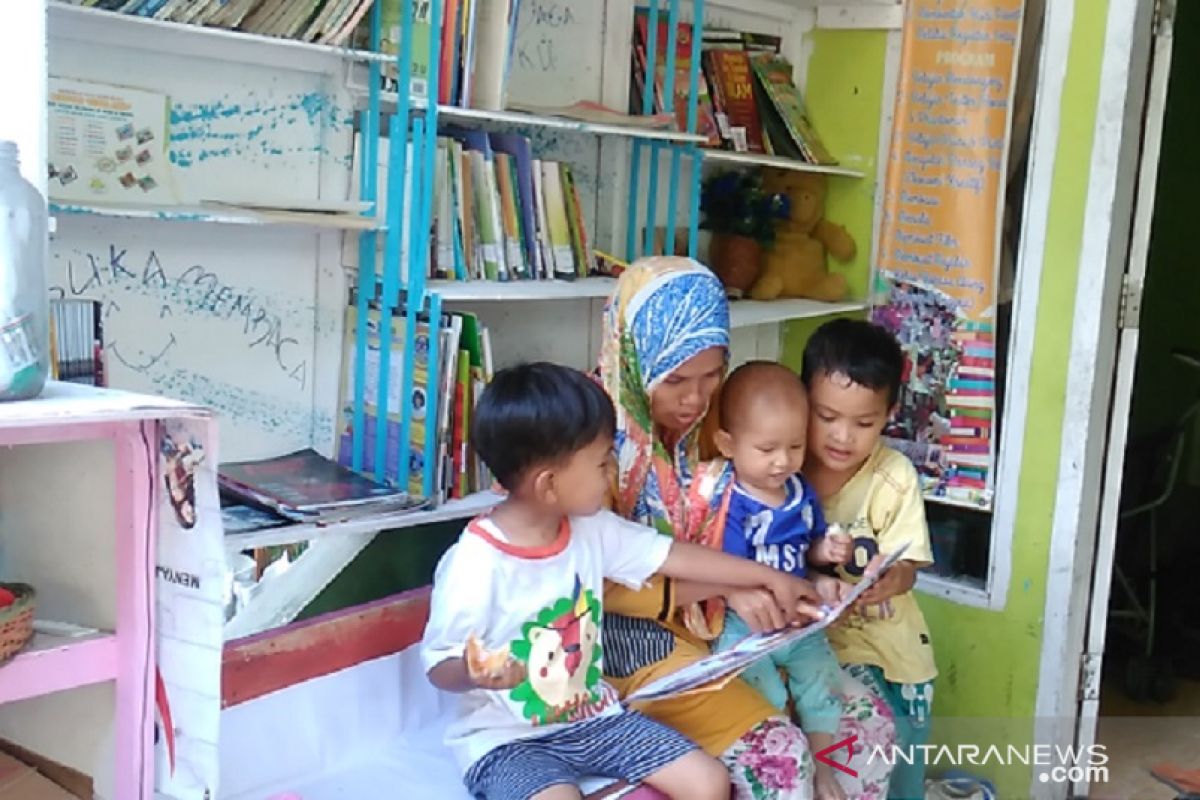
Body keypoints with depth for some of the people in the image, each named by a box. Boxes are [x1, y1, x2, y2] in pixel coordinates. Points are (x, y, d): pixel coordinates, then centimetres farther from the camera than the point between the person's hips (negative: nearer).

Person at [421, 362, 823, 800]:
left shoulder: (592, 529, -3)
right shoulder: (473, 566, -23)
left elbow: (673, 555, 8)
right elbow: (440, 667, -15)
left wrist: (768, 576, 13)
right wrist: (474, 673, -39)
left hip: (591, 716, 7)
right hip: (506, 739, -6)